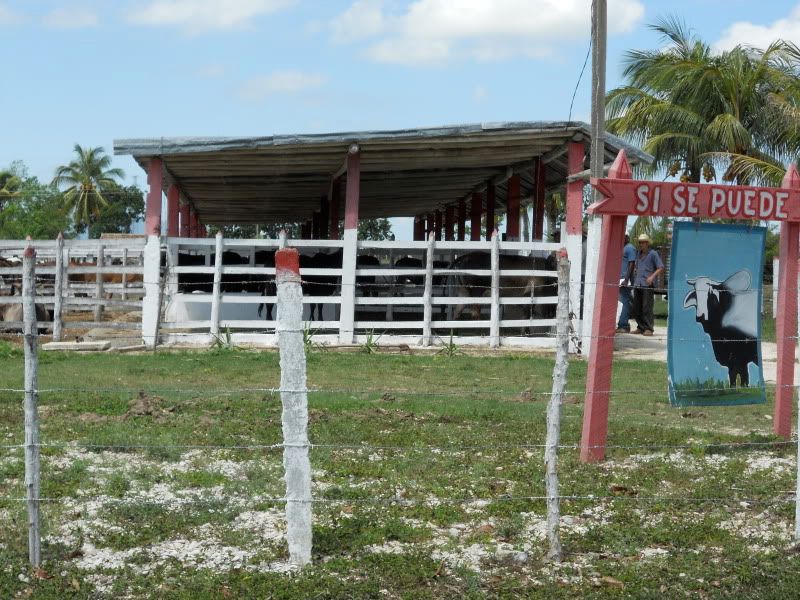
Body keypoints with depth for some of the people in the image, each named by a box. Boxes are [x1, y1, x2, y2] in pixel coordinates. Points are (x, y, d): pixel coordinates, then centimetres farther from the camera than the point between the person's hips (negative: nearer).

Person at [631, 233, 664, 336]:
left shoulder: (653, 254, -2)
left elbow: (661, 268, -6)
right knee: (636, 307, 6)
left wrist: (652, 276, -18)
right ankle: (641, 327, 14)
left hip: (648, 284, -7)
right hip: (637, 284, 7)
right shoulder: (639, 254, 19)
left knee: (647, 307, -10)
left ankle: (648, 328, -8)